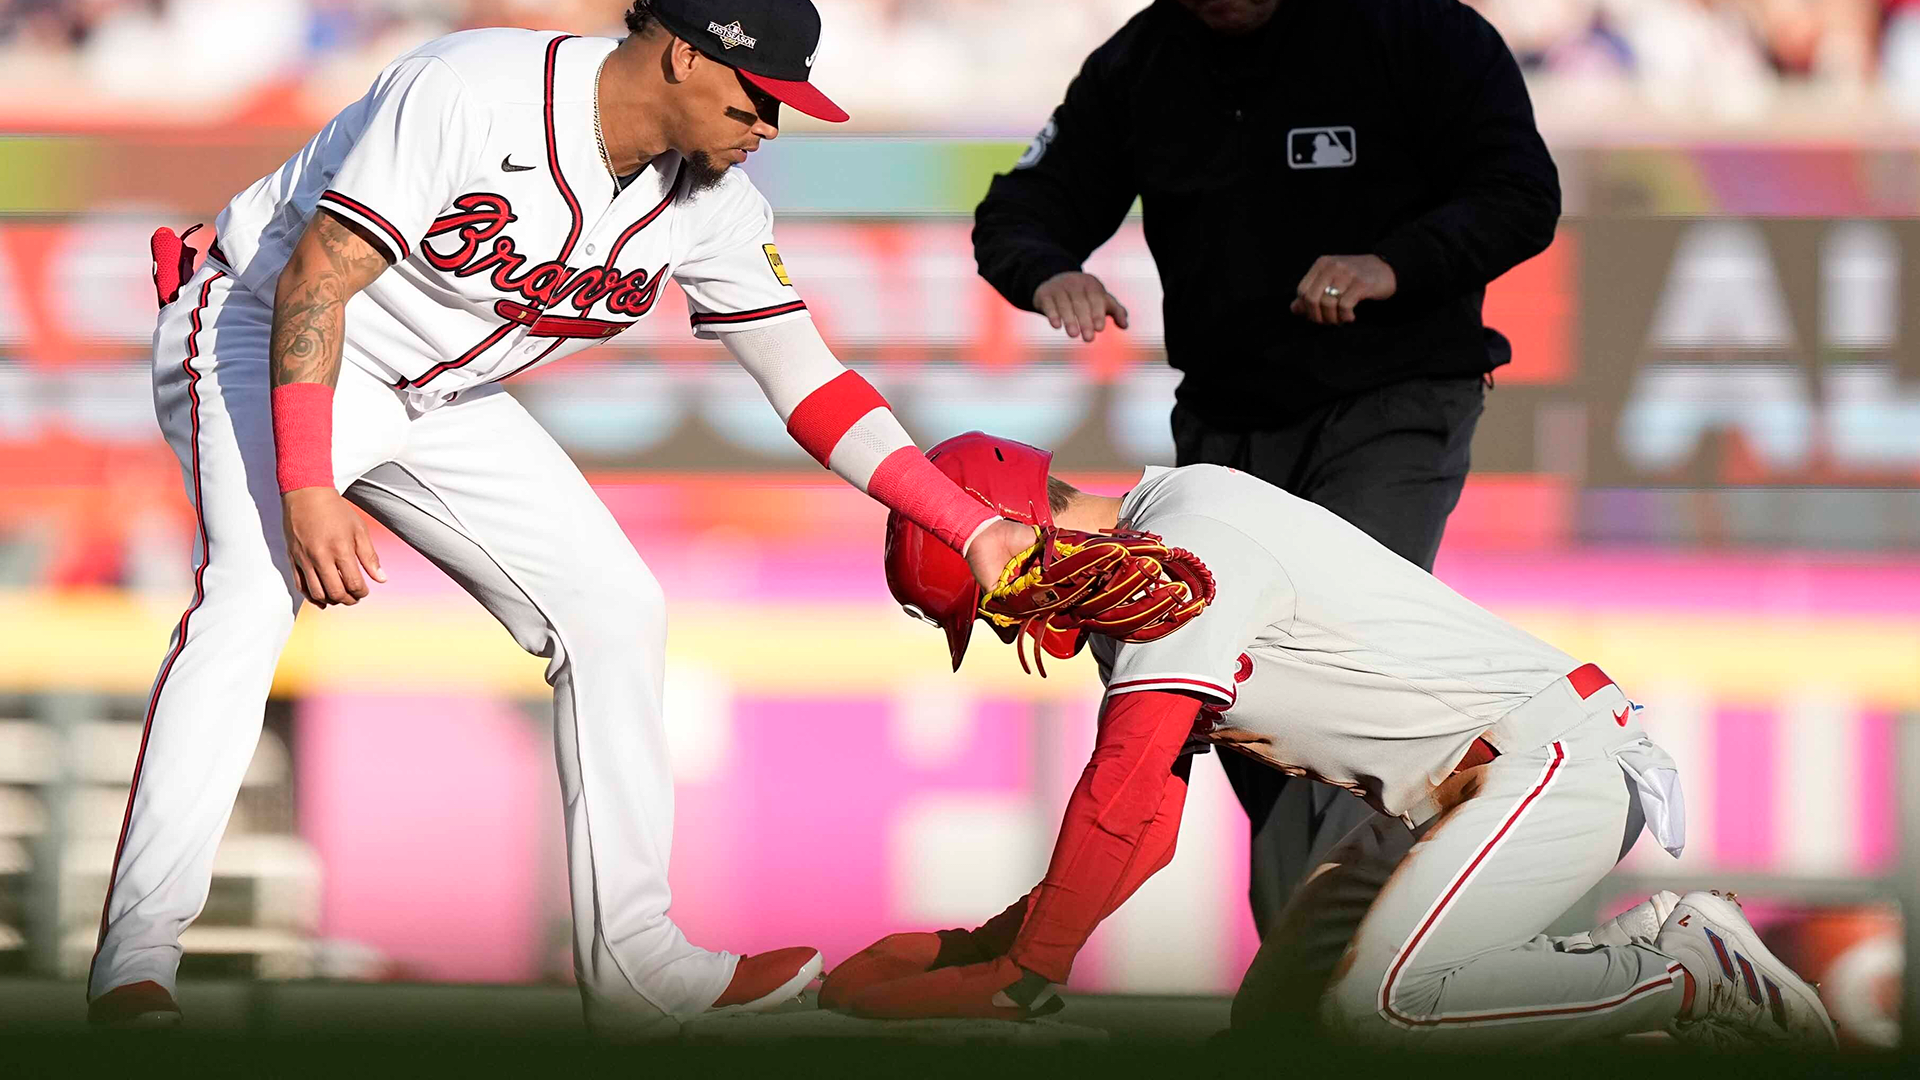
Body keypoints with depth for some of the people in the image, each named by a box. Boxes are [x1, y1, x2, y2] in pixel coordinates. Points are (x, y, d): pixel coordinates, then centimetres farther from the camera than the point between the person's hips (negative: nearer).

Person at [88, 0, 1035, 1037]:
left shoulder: (710, 203, -8)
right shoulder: (470, 93, -30)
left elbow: (804, 378, -4)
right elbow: (314, 279, -30)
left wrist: (974, 530, -11)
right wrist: (305, 491, -37)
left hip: (441, 397, 8)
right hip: (264, 337, -8)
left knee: (613, 608, 2)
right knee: (251, 594, -30)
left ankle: (635, 962, 9)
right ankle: (135, 963, -35)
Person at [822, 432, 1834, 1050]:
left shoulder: (1191, 545, -19)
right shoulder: (1125, 574, 14)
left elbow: (1122, 791, -24)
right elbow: (1143, 820, 16)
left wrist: (1026, 974, -18)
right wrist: (983, 942, 5)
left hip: (1553, 755, -11)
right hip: (1448, 794, 11)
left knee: (1372, 1003, -26)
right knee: (1273, 1012, 4)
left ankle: (1694, 978, -11)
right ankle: (1645, 947, 6)